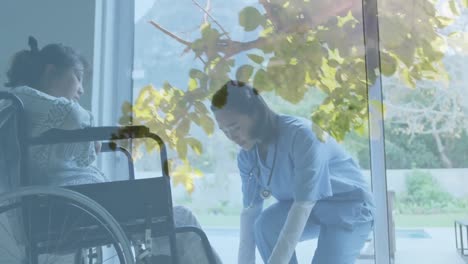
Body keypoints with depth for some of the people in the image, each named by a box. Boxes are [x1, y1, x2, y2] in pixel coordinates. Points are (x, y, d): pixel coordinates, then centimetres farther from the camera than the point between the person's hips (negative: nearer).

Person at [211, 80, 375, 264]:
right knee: (265, 226, -24)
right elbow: (249, 211, -11)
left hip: (348, 206, -5)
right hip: (309, 207, 5)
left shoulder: (303, 135, -33)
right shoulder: (247, 155, -11)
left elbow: (303, 208, -36)